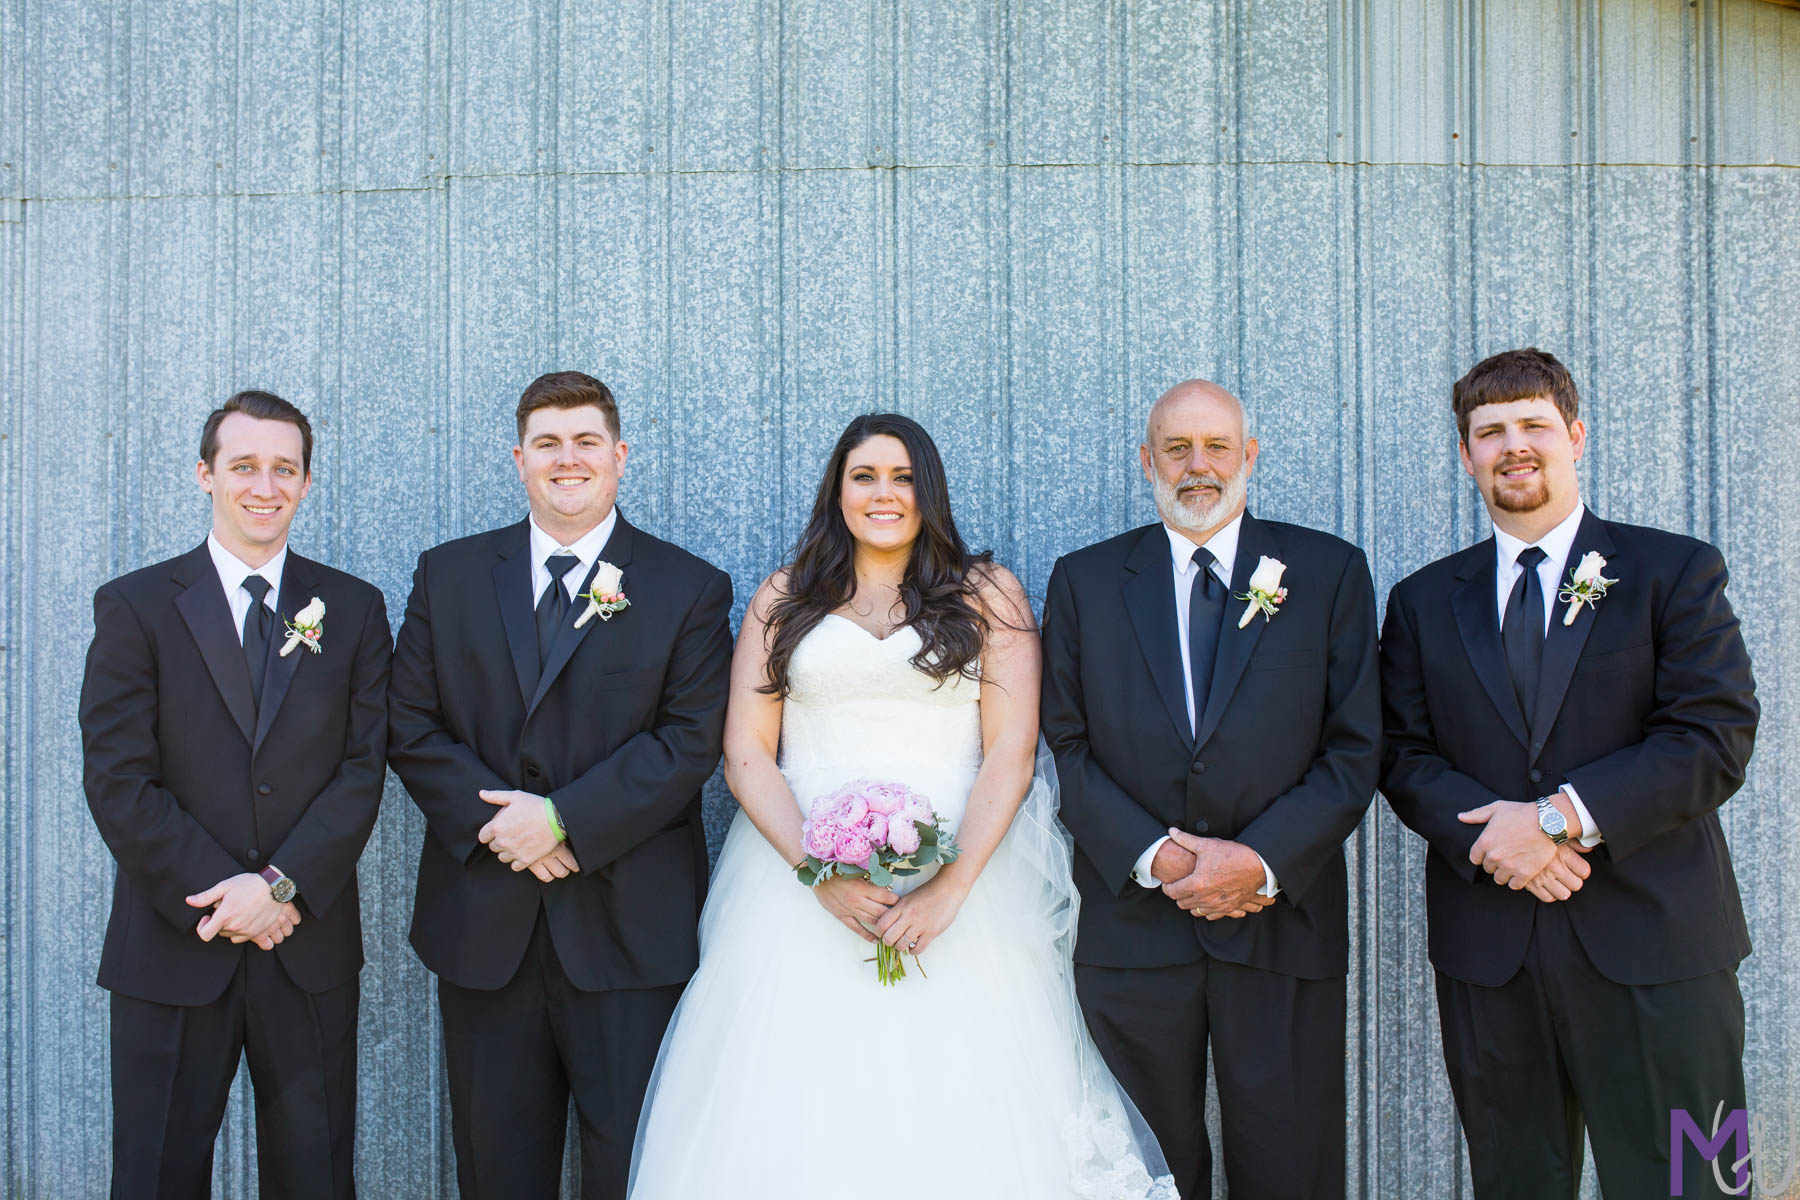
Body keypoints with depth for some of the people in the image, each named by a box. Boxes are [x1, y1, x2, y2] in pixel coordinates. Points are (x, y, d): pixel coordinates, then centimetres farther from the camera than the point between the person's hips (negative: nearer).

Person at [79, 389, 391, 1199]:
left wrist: (284, 886, -13)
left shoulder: (354, 610, 5)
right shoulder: (134, 607, 0)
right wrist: (223, 897, -12)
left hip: (312, 947, 2)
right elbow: (117, 781, -7)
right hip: (171, 951, -1)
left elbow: (363, 767, -1)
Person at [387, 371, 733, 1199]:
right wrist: (496, 821, -12)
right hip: (483, 924, 3)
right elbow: (411, 727, 3)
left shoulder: (690, 589, 0)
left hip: (628, 929, -2)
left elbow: (690, 740, -8)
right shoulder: (448, 574, 8)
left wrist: (562, 818, -16)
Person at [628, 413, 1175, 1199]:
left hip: (963, 879, -1)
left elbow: (1011, 752, -1)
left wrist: (950, 889, -14)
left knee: (959, 1111, -3)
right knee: (796, 1118, 0)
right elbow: (745, 754, 4)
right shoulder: (782, 600, 11)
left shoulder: (989, 594, 8)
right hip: (799, 891, 1)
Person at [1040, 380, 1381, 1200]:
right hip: (1131, 924, 1)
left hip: (1281, 918, 0)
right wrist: (1152, 855, -11)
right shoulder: (1084, 581, 7)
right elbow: (1067, 747, 2)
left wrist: (1263, 861, -13)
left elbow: (1354, 748, 0)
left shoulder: (1329, 571, 4)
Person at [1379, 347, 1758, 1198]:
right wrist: (1488, 831, -14)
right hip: (1486, 947, 3)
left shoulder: (1676, 572, 3)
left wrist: (1560, 816, -16)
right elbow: (1402, 753, 6)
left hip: (1652, 943, -2)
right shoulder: (1423, 602, 11)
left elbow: (1716, 738, -7)